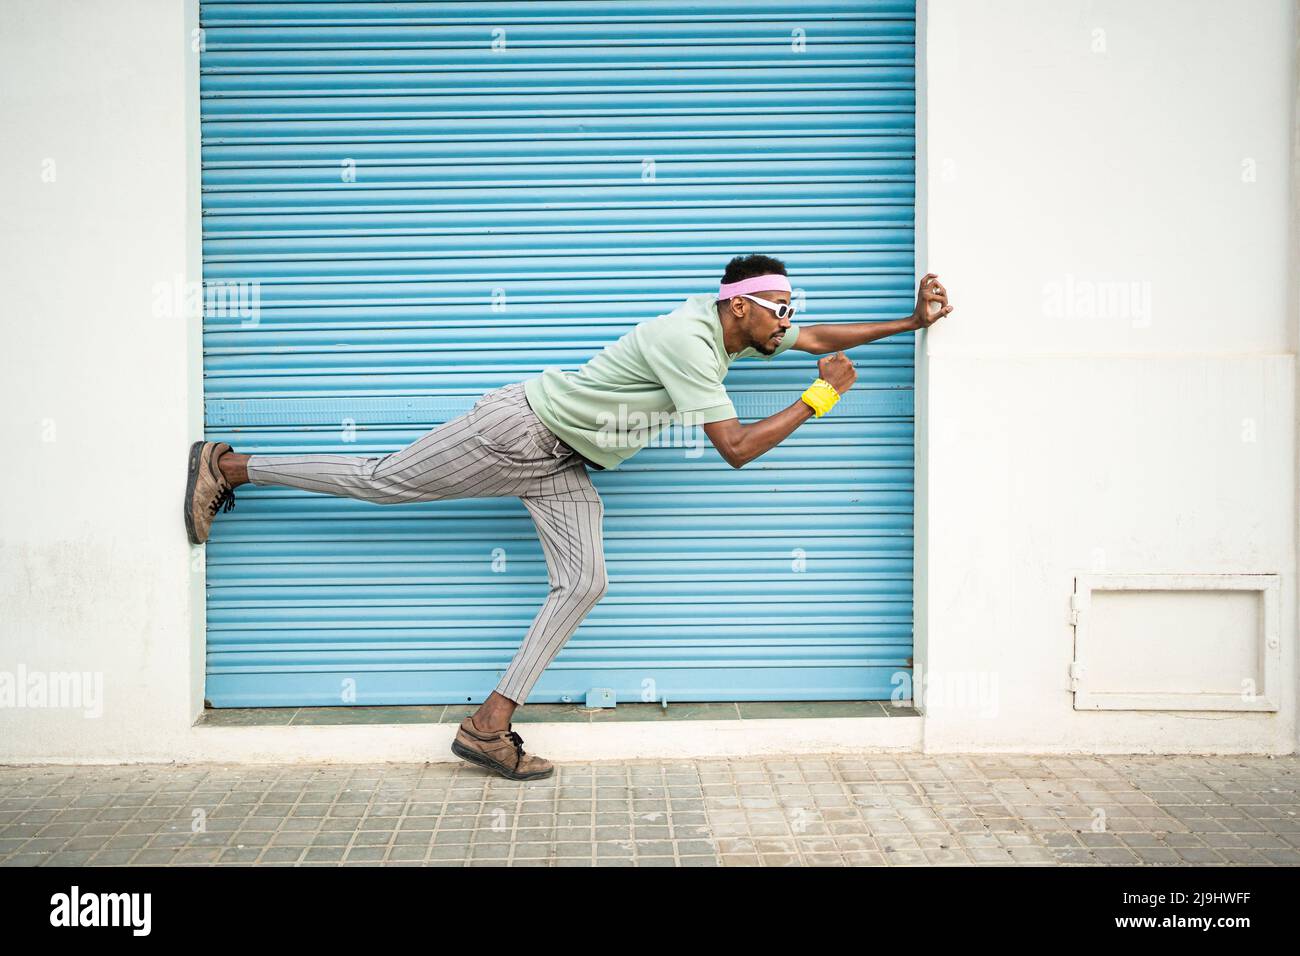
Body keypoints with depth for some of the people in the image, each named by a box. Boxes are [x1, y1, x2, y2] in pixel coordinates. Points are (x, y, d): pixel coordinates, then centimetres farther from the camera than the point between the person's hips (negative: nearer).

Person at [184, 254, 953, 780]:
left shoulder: (732, 329, 3)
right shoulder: (689, 341, -26)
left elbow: (815, 336, 17)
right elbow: (736, 448, -25)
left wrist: (909, 323, 13)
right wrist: (819, 398, -17)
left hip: (564, 468, 9)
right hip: (522, 428, -9)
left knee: (585, 584, -3)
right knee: (382, 481, -3)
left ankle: (490, 724, -2)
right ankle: (228, 467, 14)